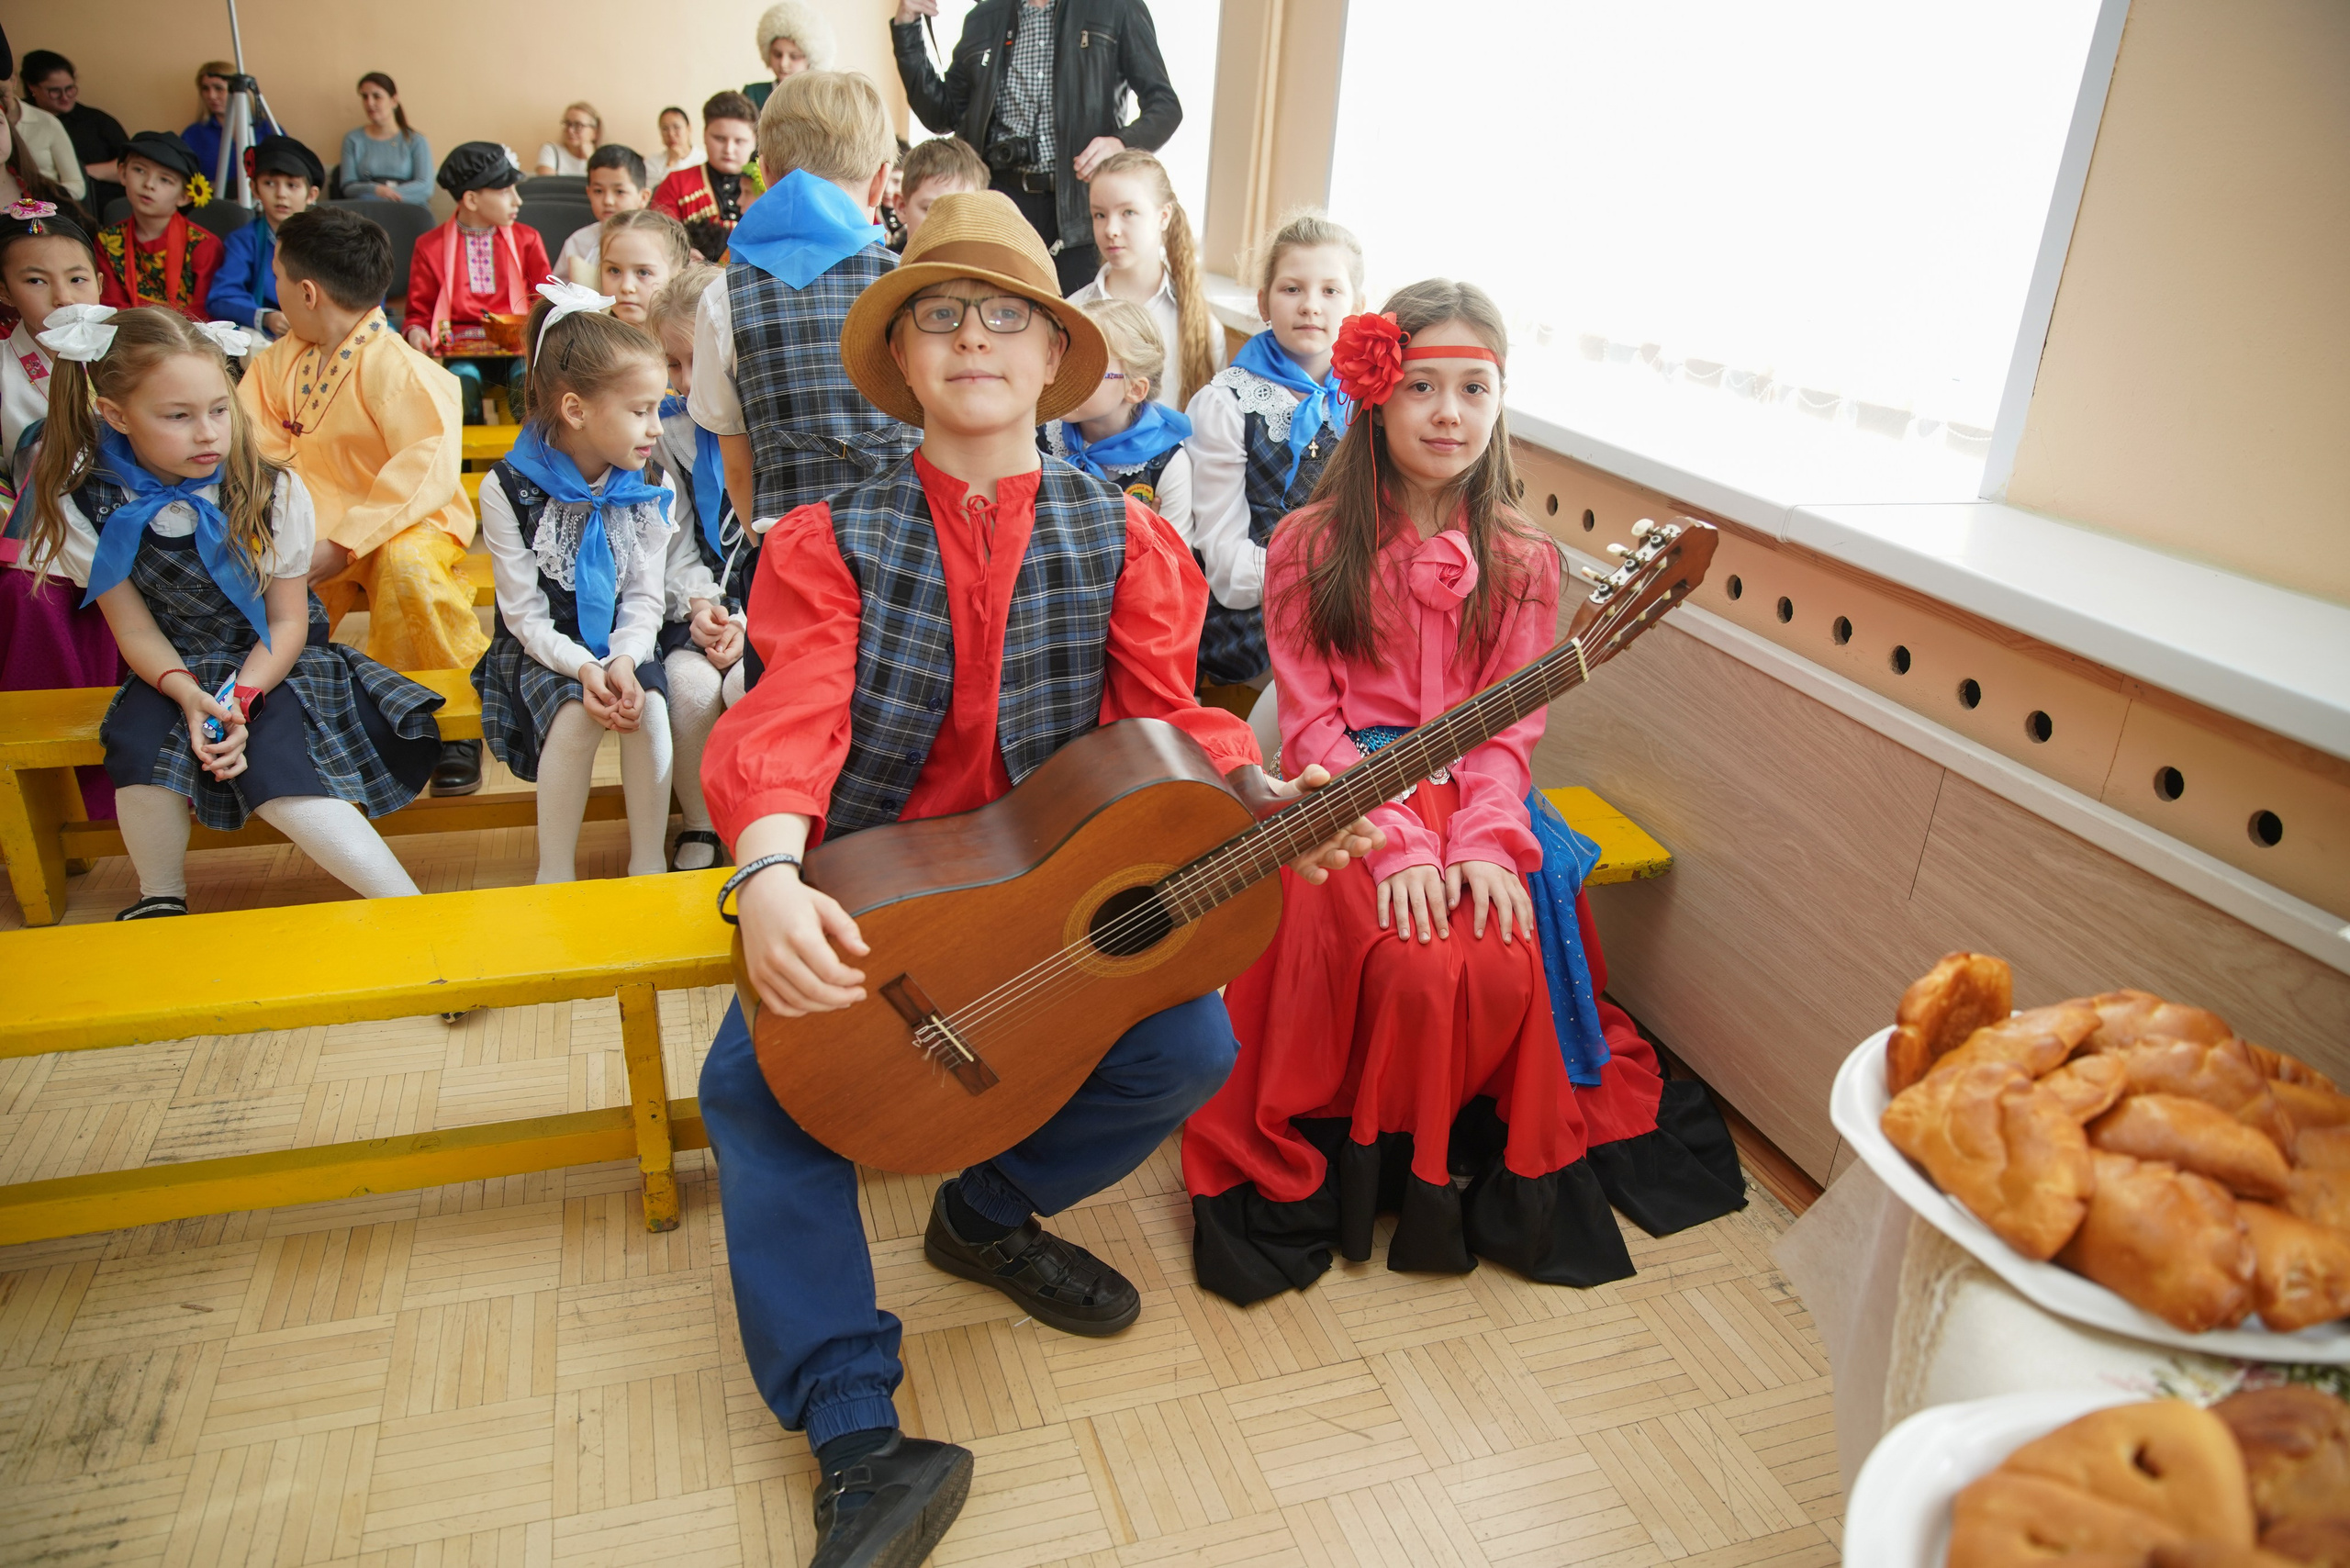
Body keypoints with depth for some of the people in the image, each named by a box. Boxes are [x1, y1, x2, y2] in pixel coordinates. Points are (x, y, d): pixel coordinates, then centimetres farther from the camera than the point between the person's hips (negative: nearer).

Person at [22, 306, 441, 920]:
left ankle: (411, 913, -27)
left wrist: (241, 696, -21)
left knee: (272, 772, -29)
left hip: (272, 664, -2)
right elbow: (135, 631, -4)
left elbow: (288, 621, -6)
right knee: (139, 746, -29)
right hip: (178, 670, 2)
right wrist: (189, 695, -24)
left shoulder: (274, 494, -13)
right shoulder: (88, 507, -8)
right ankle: (161, 898, -2)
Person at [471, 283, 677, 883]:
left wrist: (624, 661, -23)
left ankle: (648, 866, -15)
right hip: (544, 647, -2)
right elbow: (525, 614, -12)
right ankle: (555, 873, -13)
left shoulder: (644, 491, -4)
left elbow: (645, 598, -3)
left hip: (621, 643, 2)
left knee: (648, 706, -28)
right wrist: (584, 668, -28)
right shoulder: (510, 488, -13)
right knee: (576, 715, -30)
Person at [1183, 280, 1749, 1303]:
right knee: (1421, 967, -27)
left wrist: (1483, 840, -15)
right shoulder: (1310, 548, 0)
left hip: (1475, 798, 3)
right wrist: (1397, 842, -18)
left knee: (1507, 970, -23)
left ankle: (1489, 1167, 6)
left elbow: (1509, 728, 3)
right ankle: (1372, 1169, 1)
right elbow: (1311, 722, -6)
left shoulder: (1521, 563, 8)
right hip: (1347, 802, -2)